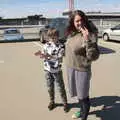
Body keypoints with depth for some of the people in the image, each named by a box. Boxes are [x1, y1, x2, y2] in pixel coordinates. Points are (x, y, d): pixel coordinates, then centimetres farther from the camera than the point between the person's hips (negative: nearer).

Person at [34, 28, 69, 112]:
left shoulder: (61, 46, -11)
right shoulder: (46, 45, 2)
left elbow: (59, 57, -22)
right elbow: (44, 55, 6)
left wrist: (48, 56, -35)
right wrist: (41, 54, -17)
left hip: (57, 70, -4)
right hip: (48, 70, 4)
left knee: (61, 87, 6)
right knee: (50, 87, 15)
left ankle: (65, 103, 21)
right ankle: (52, 101, 33)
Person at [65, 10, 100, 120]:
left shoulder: (90, 35, -21)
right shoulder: (71, 33, 0)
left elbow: (93, 57, -28)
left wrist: (87, 40, -38)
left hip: (82, 70, -7)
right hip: (70, 69, 7)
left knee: (84, 96, 10)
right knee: (78, 94, 25)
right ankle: (82, 111, 49)